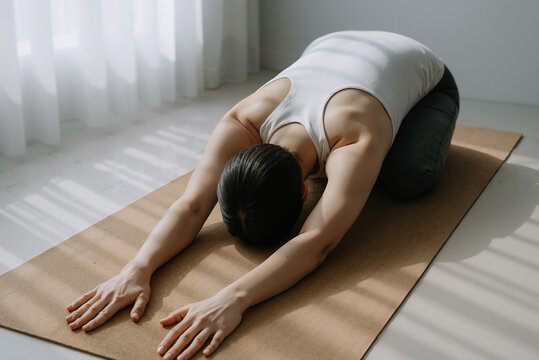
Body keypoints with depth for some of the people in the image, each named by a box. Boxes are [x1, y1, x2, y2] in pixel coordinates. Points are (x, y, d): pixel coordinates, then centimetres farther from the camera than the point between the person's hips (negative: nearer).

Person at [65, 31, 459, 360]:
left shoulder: (357, 143, -49)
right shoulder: (241, 123, -36)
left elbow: (316, 243, -59)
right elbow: (192, 205, -41)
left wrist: (233, 298, -72)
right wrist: (138, 268, -58)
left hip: (423, 73, -4)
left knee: (408, 178, -25)